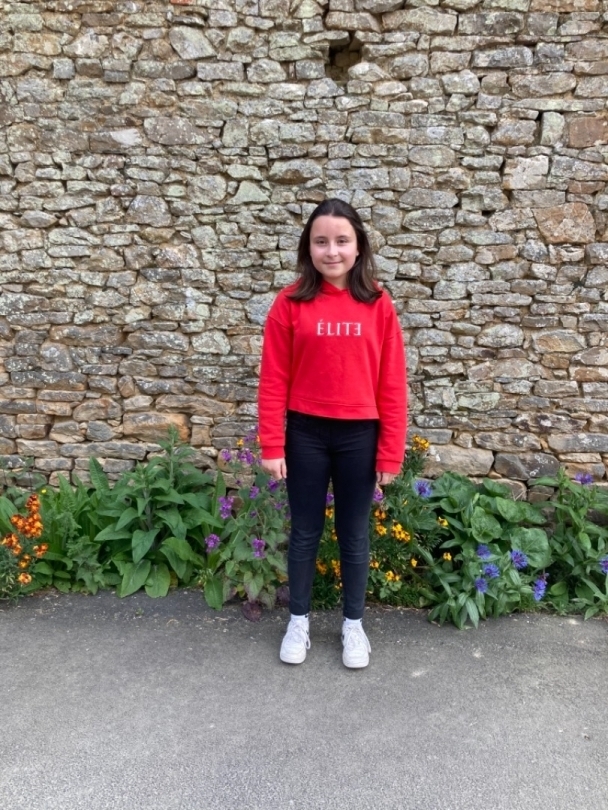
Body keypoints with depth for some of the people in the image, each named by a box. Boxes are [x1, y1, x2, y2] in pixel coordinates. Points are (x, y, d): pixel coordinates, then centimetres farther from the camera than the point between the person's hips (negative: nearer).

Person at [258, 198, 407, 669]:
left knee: (354, 535, 14)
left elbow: (392, 385, -2)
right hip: (306, 434, 0)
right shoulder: (291, 303, -4)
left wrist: (391, 452, -4)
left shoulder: (378, 304, -3)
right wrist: (272, 446, -6)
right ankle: (299, 622, 34)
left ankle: (353, 625, 34)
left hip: (359, 436, 0)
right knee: (305, 532, 14)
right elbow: (274, 381, -3)